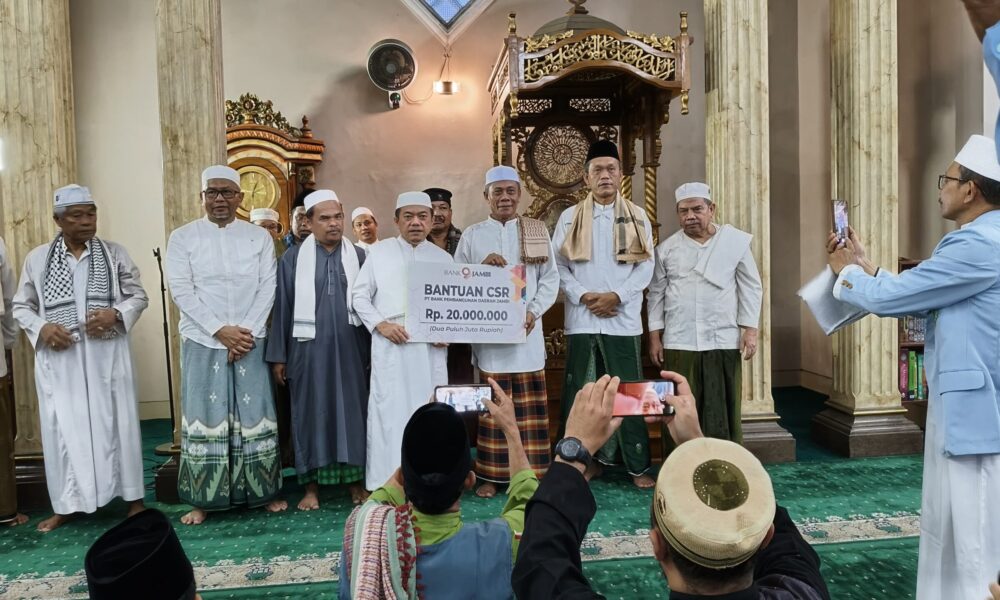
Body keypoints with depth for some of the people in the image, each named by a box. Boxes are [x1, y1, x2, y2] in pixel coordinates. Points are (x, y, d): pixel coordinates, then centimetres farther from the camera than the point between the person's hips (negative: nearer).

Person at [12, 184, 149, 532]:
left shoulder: (114, 253, 4)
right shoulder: (37, 258, 6)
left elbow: (139, 296, 5)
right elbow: (21, 306, 11)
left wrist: (116, 314, -14)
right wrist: (41, 328, -8)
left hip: (106, 355, -1)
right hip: (59, 359, 1)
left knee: (116, 423, 4)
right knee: (63, 428, 6)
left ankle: (133, 497, 15)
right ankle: (66, 504, 20)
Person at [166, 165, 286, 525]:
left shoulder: (259, 237, 6)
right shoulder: (182, 237, 3)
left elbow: (267, 288, 1)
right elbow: (181, 290, -5)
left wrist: (245, 332, -10)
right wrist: (221, 330, -13)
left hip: (250, 341, 1)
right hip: (202, 341, -1)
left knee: (255, 414, 5)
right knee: (205, 416, 2)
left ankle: (264, 491, 15)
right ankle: (202, 500, 11)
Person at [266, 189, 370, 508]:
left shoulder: (358, 256, 5)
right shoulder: (293, 258, 2)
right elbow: (282, 308, 2)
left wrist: (374, 347, 2)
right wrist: (278, 355, 0)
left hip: (350, 347, 1)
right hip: (308, 348, -1)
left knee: (352, 409, 7)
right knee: (310, 411, 6)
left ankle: (355, 479, 19)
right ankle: (311, 484, 17)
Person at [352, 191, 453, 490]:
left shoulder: (443, 258, 12)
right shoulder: (378, 252, 7)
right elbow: (360, 296, 6)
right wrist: (380, 324, -8)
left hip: (431, 347, 2)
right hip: (390, 347, -2)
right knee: (390, 412, -2)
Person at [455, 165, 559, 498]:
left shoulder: (537, 231, 9)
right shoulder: (472, 234, 8)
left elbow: (550, 278, 5)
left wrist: (533, 312, -9)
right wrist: (482, 266, -14)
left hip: (527, 329, 1)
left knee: (529, 405, 3)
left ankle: (531, 472, 13)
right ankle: (491, 474, 14)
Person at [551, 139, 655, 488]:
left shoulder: (637, 217, 8)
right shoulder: (570, 217, 8)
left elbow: (645, 266, 2)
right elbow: (559, 266, 3)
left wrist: (616, 296, -11)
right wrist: (584, 296, -11)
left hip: (623, 319, 0)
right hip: (581, 319, 1)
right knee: (582, 392, 4)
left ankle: (638, 465, 11)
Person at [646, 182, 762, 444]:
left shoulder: (736, 241, 2)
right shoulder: (666, 248, 4)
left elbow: (751, 288, 5)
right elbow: (656, 294, 7)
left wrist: (750, 330, -2)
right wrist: (654, 336, 4)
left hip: (723, 341, 0)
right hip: (679, 342, 1)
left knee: (723, 410, 6)